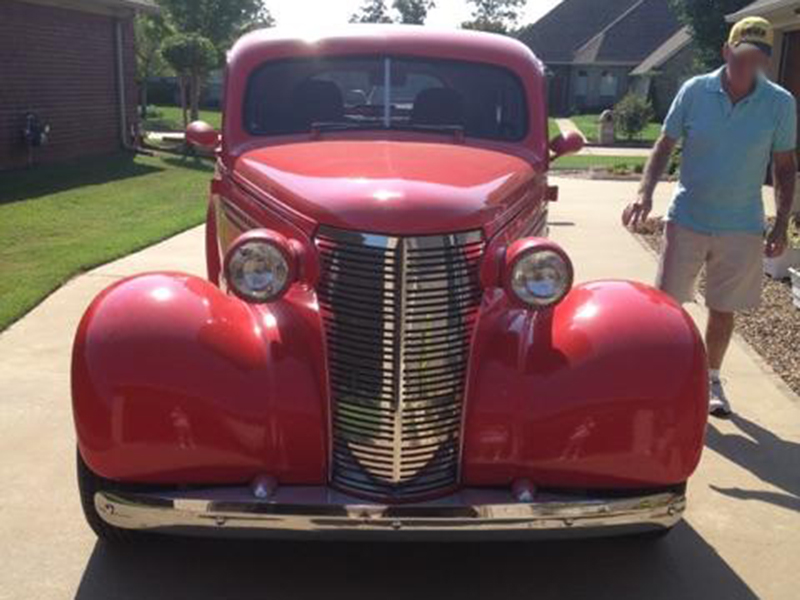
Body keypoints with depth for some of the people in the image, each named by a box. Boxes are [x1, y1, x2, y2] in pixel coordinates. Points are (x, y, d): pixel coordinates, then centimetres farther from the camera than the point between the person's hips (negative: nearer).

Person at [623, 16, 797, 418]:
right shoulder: (695, 91, -6)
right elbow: (665, 146, 1)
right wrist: (646, 192, -14)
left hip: (742, 228, 1)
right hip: (687, 219, 0)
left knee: (723, 309, 11)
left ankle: (710, 380, 31)